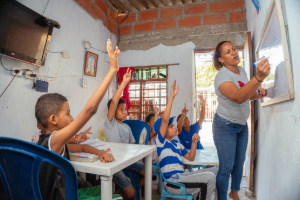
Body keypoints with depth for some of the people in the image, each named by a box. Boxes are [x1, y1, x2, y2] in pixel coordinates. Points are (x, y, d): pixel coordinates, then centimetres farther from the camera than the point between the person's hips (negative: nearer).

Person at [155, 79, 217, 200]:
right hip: (172, 181, -8)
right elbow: (164, 120, -20)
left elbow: (191, 157, 18)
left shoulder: (177, 144, 18)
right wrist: (172, 96, -25)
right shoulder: (160, 141, -5)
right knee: (210, 177, -18)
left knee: (213, 170, 10)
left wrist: (194, 142, 2)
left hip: (182, 176, 9)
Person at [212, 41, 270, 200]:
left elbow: (248, 94, 15)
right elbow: (238, 97, -41)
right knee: (227, 167, -2)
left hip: (242, 124, 8)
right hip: (225, 126, -7)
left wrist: (261, 94, -6)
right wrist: (259, 77, -52)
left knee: (239, 163, 18)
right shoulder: (222, 75, -23)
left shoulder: (241, 70, 2)